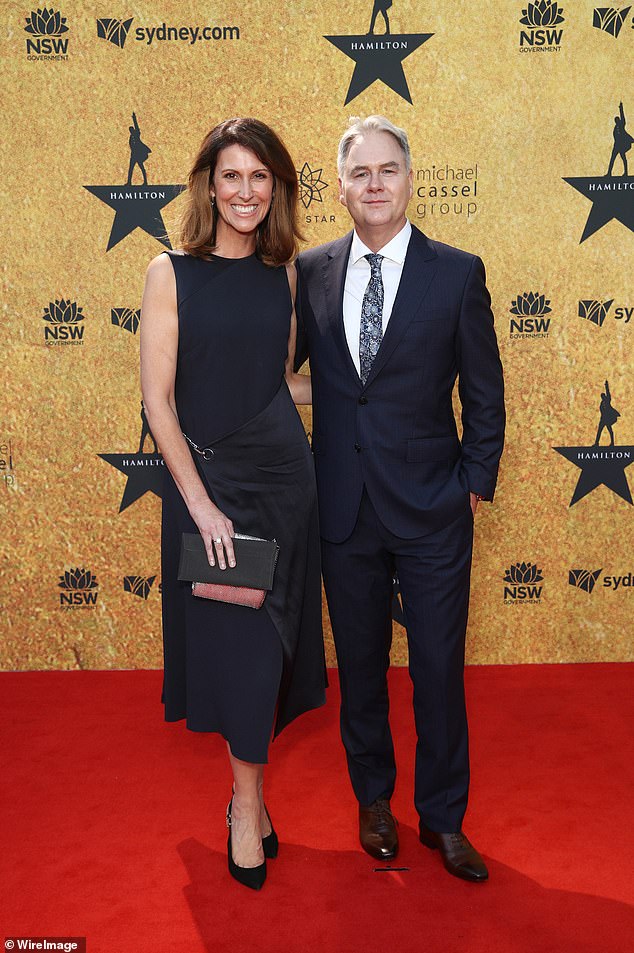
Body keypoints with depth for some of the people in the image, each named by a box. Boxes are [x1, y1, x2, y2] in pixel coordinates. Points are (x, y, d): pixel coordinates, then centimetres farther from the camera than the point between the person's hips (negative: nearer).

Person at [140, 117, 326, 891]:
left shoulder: (283, 274, 5)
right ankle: (248, 804, 25)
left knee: (269, 637, 11)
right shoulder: (171, 272, -6)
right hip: (204, 476, -3)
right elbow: (157, 399, -9)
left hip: (282, 472, 4)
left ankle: (248, 794, 31)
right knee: (233, 639, 5)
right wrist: (200, 502, -13)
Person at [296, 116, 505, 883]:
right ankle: (374, 800, 37)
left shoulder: (457, 273, -3)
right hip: (344, 508, 2)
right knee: (360, 664, 15)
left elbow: (484, 393, 1)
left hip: (432, 509, -1)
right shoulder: (311, 271, 2)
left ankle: (443, 817, 29)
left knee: (439, 669, 8)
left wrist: (476, 483, -1)